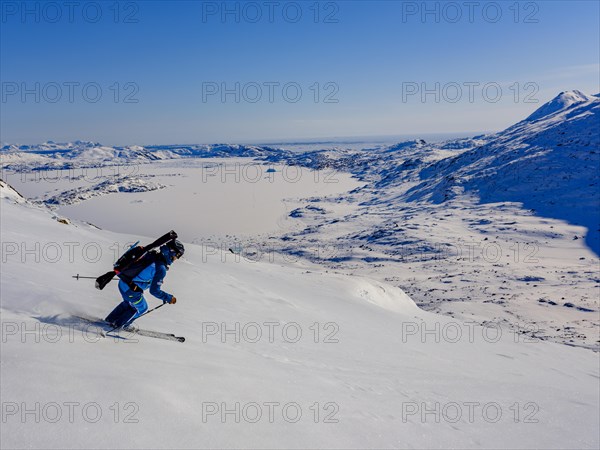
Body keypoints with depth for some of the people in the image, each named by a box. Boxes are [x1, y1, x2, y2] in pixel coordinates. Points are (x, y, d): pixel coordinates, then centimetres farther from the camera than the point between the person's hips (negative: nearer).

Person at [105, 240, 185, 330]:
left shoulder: (152, 255, 0)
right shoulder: (161, 269, -24)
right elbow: (154, 291, -21)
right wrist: (169, 298, -11)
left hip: (122, 282, 8)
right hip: (131, 289, -8)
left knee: (128, 302, 35)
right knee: (141, 308, 21)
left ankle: (110, 319, 48)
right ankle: (118, 324, 33)